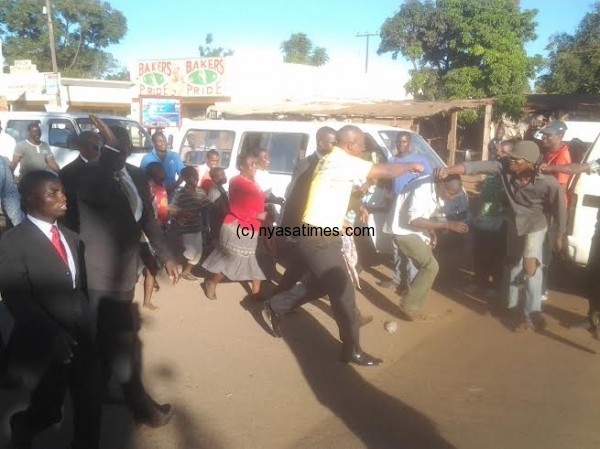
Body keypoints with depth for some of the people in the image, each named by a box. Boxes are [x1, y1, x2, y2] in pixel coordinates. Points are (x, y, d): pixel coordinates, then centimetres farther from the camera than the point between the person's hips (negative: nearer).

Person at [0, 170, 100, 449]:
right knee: (48, 411, 11)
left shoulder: (71, 237, 12)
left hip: (83, 339, 5)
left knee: (90, 407, 11)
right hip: (47, 346, -5)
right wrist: (53, 336, -27)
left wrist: (90, 325, 5)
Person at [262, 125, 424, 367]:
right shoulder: (343, 162, -17)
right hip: (320, 239, -10)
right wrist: (412, 165, 0)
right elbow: (387, 171, -17)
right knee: (343, 292, -1)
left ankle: (275, 308, 33)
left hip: (316, 235, 10)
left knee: (323, 284, 22)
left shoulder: (331, 161, 15)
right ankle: (352, 351, 13)